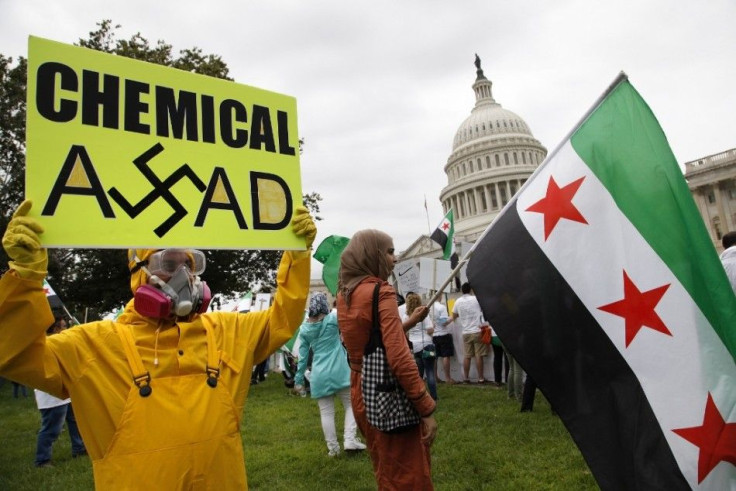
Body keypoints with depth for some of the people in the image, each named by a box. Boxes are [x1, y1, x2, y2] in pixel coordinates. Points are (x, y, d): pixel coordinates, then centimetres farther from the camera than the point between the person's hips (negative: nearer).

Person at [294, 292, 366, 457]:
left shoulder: (304, 329, 4)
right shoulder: (332, 318, -5)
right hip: (339, 371, -3)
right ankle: (350, 439, 0)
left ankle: (333, 448, 14)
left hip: (319, 375, 3)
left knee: (326, 412, 8)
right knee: (351, 404, 10)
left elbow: (303, 356, 6)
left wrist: (298, 379, 11)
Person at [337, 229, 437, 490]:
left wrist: (409, 322, 17)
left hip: (360, 391, 8)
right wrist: (427, 408, -19)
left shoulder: (344, 294, 8)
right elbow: (399, 357, -24)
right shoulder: (382, 291, -16)